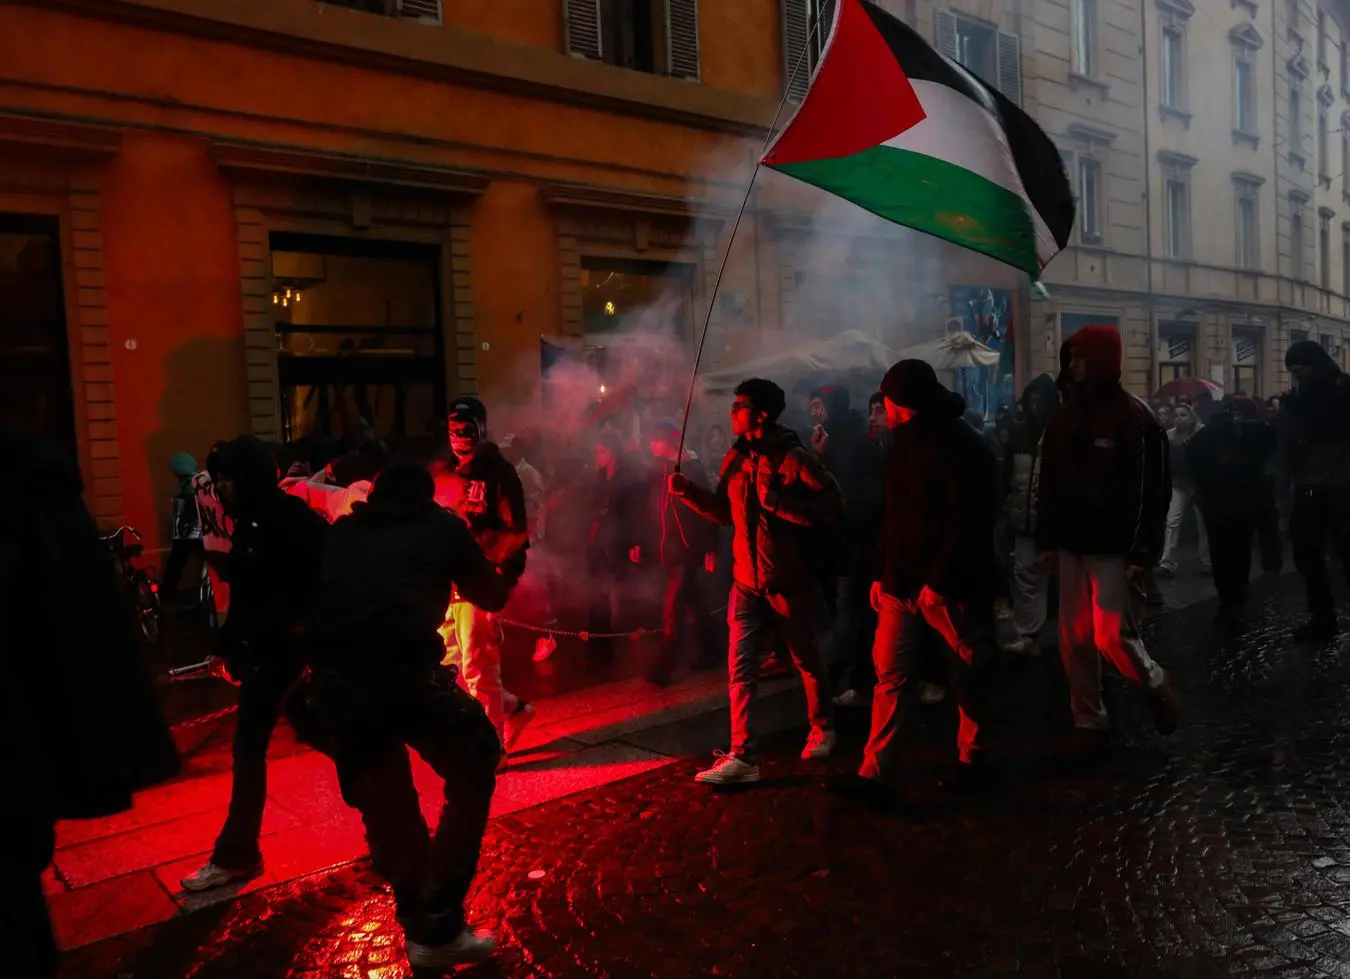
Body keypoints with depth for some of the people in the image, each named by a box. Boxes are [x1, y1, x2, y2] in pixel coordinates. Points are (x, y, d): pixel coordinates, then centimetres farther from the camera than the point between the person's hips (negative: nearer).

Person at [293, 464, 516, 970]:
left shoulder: (342, 530, 25)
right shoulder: (441, 526, 19)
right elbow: (490, 595, 33)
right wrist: (507, 569, 55)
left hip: (330, 683, 5)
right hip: (406, 675, -4)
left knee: (383, 799, 26)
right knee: (473, 773, 19)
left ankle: (419, 920, 41)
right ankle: (438, 927, 17)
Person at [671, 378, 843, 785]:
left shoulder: (794, 458, -15)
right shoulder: (736, 458, 6)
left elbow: (833, 508, -22)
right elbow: (725, 511, 16)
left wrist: (776, 501, -26)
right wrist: (688, 490, 3)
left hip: (788, 580, -5)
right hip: (746, 581, 5)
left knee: (806, 661, 14)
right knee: (740, 667, -2)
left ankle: (822, 728, 38)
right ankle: (742, 756, 0)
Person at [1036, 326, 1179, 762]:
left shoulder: (1135, 418, -10)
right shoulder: (1063, 418, 8)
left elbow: (1154, 490, -13)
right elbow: (1049, 484, 13)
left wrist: (1143, 553, -17)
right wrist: (1046, 541, 9)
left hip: (1116, 549, -6)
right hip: (1072, 546, 6)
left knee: (1113, 635, -9)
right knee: (1074, 640, 7)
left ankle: (1156, 685, 23)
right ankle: (1089, 723, 20)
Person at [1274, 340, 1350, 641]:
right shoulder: (1293, 400, 7)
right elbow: (1284, 448, 4)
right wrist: (1282, 491, -1)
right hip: (1307, 491, 4)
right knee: (1307, 556, 6)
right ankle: (1322, 618, 16)